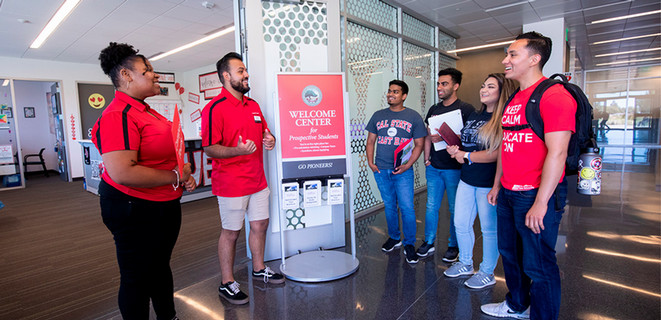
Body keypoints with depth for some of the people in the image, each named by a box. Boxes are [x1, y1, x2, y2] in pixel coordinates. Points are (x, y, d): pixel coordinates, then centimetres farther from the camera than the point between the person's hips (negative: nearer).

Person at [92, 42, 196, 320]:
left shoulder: (146, 111, 10)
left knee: (160, 266, 24)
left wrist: (184, 176, 7)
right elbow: (121, 173, -33)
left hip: (166, 205, 10)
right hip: (134, 209, -10)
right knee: (137, 278, 8)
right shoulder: (118, 116, -22)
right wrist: (175, 177, -22)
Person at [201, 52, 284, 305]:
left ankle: (259, 269, 37)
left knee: (260, 225, 16)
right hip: (231, 184, -7)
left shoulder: (253, 105, 12)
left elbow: (263, 131, 23)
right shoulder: (215, 107, -13)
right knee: (230, 233, 5)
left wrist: (269, 139, -1)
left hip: (257, 180, 8)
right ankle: (227, 283, 24)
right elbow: (209, 149, -16)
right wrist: (238, 150, -32)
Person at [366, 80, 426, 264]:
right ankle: (394, 238, 32)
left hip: (402, 171, -3)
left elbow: (419, 144, 1)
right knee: (389, 206, 14)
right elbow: (371, 141, 13)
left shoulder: (414, 117, 2)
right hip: (381, 171, 3)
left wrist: (407, 165, -11)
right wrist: (370, 162, 0)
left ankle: (409, 245, 13)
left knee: (407, 208, -4)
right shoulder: (378, 116, 10)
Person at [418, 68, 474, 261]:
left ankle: (453, 245, 24)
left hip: (454, 168, -5)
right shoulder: (433, 110, 12)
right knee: (431, 206, 11)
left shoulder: (465, 109, -5)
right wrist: (426, 158, 7)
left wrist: (445, 138, -21)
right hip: (433, 167, 5)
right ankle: (429, 242, 25)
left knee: (455, 209, 7)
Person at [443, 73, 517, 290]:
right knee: (460, 224, 15)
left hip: (489, 183, -8)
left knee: (489, 229, 7)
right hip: (467, 180, 8)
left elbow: (498, 153, -22)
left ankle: (487, 273, 26)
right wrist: (455, 149, -1)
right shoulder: (474, 116, 11)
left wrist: (466, 156, -16)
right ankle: (465, 264, 35)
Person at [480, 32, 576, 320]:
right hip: (508, 193, 9)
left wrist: (541, 202, -21)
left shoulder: (553, 95, -14)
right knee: (510, 253, 21)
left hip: (536, 196, -9)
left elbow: (557, 153, -20)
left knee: (538, 265, 6)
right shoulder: (513, 100, 14)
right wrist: (496, 185, 18)